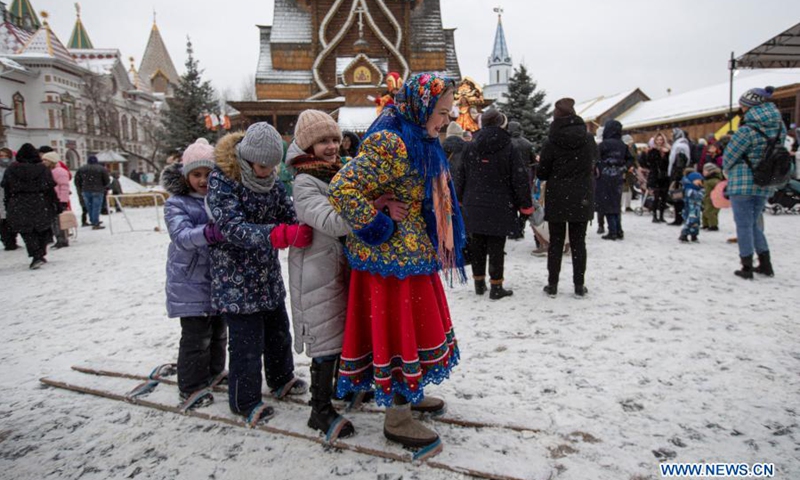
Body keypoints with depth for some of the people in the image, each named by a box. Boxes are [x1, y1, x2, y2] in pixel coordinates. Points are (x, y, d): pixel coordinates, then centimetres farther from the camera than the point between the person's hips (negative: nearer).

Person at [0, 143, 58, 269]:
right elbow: (51, 189, -2)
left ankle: (36, 256, -10)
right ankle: (41, 254, 13)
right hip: (41, 206, 0)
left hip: (19, 208, 0)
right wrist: (56, 205, 3)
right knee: (43, 230, 16)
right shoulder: (43, 169, -2)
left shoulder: (11, 169, 1)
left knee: (27, 232, 4)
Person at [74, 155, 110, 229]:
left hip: (86, 191, 4)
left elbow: (77, 180, 10)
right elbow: (107, 181, -3)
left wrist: (80, 190, 21)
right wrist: (104, 187, 17)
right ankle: (96, 224, -3)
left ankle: (92, 221, 25)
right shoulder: (102, 169, -4)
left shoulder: (81, 169, 7)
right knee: (96, 208, -2)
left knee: (89, 207, 16)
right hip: (97, 191, -4)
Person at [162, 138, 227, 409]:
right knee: (196, 335, -2)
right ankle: (191, 387, 15)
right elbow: (182, 236, -25)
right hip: (191, 282, -5)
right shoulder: (177, 203, -9)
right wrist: (208, 234, -44)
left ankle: (214, 371, 38)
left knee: (218, 329, 18)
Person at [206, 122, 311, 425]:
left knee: (278, 328, 19)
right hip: (236, 277, -6)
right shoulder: (222, 179, -20)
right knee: (246, 340, 0)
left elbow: (289, 213, -1)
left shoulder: (271, 179, 0)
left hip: (268, 272, 7)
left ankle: (281, 379, 42)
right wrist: (282, 235, -42)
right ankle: (245, 401, 20)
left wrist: (305, 230, -22)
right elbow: (233, 227, -30)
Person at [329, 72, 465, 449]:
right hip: (393, 261, -10)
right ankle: (396, 418, 19)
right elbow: (343, 189, -30)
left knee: (415, 327, 21)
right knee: (398, 331, 2)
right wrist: (378, 229, -21)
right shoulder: (390, 144, -22)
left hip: (413, 256, 10)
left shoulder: (419, 140, 11)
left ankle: (408, 393, 41)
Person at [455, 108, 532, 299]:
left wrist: (459, 199, 21)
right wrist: (526, 205, 3)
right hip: (500, 207, -3)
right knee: (496, 247, 1)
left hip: (474, 206, 3)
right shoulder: (509, 149, -7)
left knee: (477, 245, 12)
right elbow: (520, 178, -6)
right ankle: (496, 287, 5)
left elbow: (460, 176, 8)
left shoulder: (471, 148, 2)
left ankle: (479, 283, 21)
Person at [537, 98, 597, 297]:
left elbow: (542, 173, -5)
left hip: (557, 198, -2)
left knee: (556, 241, 7)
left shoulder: (551, 142, -10)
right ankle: (579, 285, 12)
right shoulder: (589, 139, 0)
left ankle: (553, 284, 10)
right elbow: (594, 161, 17)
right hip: (581, 198, 2)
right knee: (578, 241, 9)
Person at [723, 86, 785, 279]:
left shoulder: (747, 130, -17)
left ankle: (747, 267, 5)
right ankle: (765, 264, 22)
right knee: (754, 222, 20)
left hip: (743, 183, -7)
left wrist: (729, 172, 11)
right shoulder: (780, 127, 4)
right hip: (766, 184, 7)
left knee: (744, 224, 2)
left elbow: (728, 158, -8)